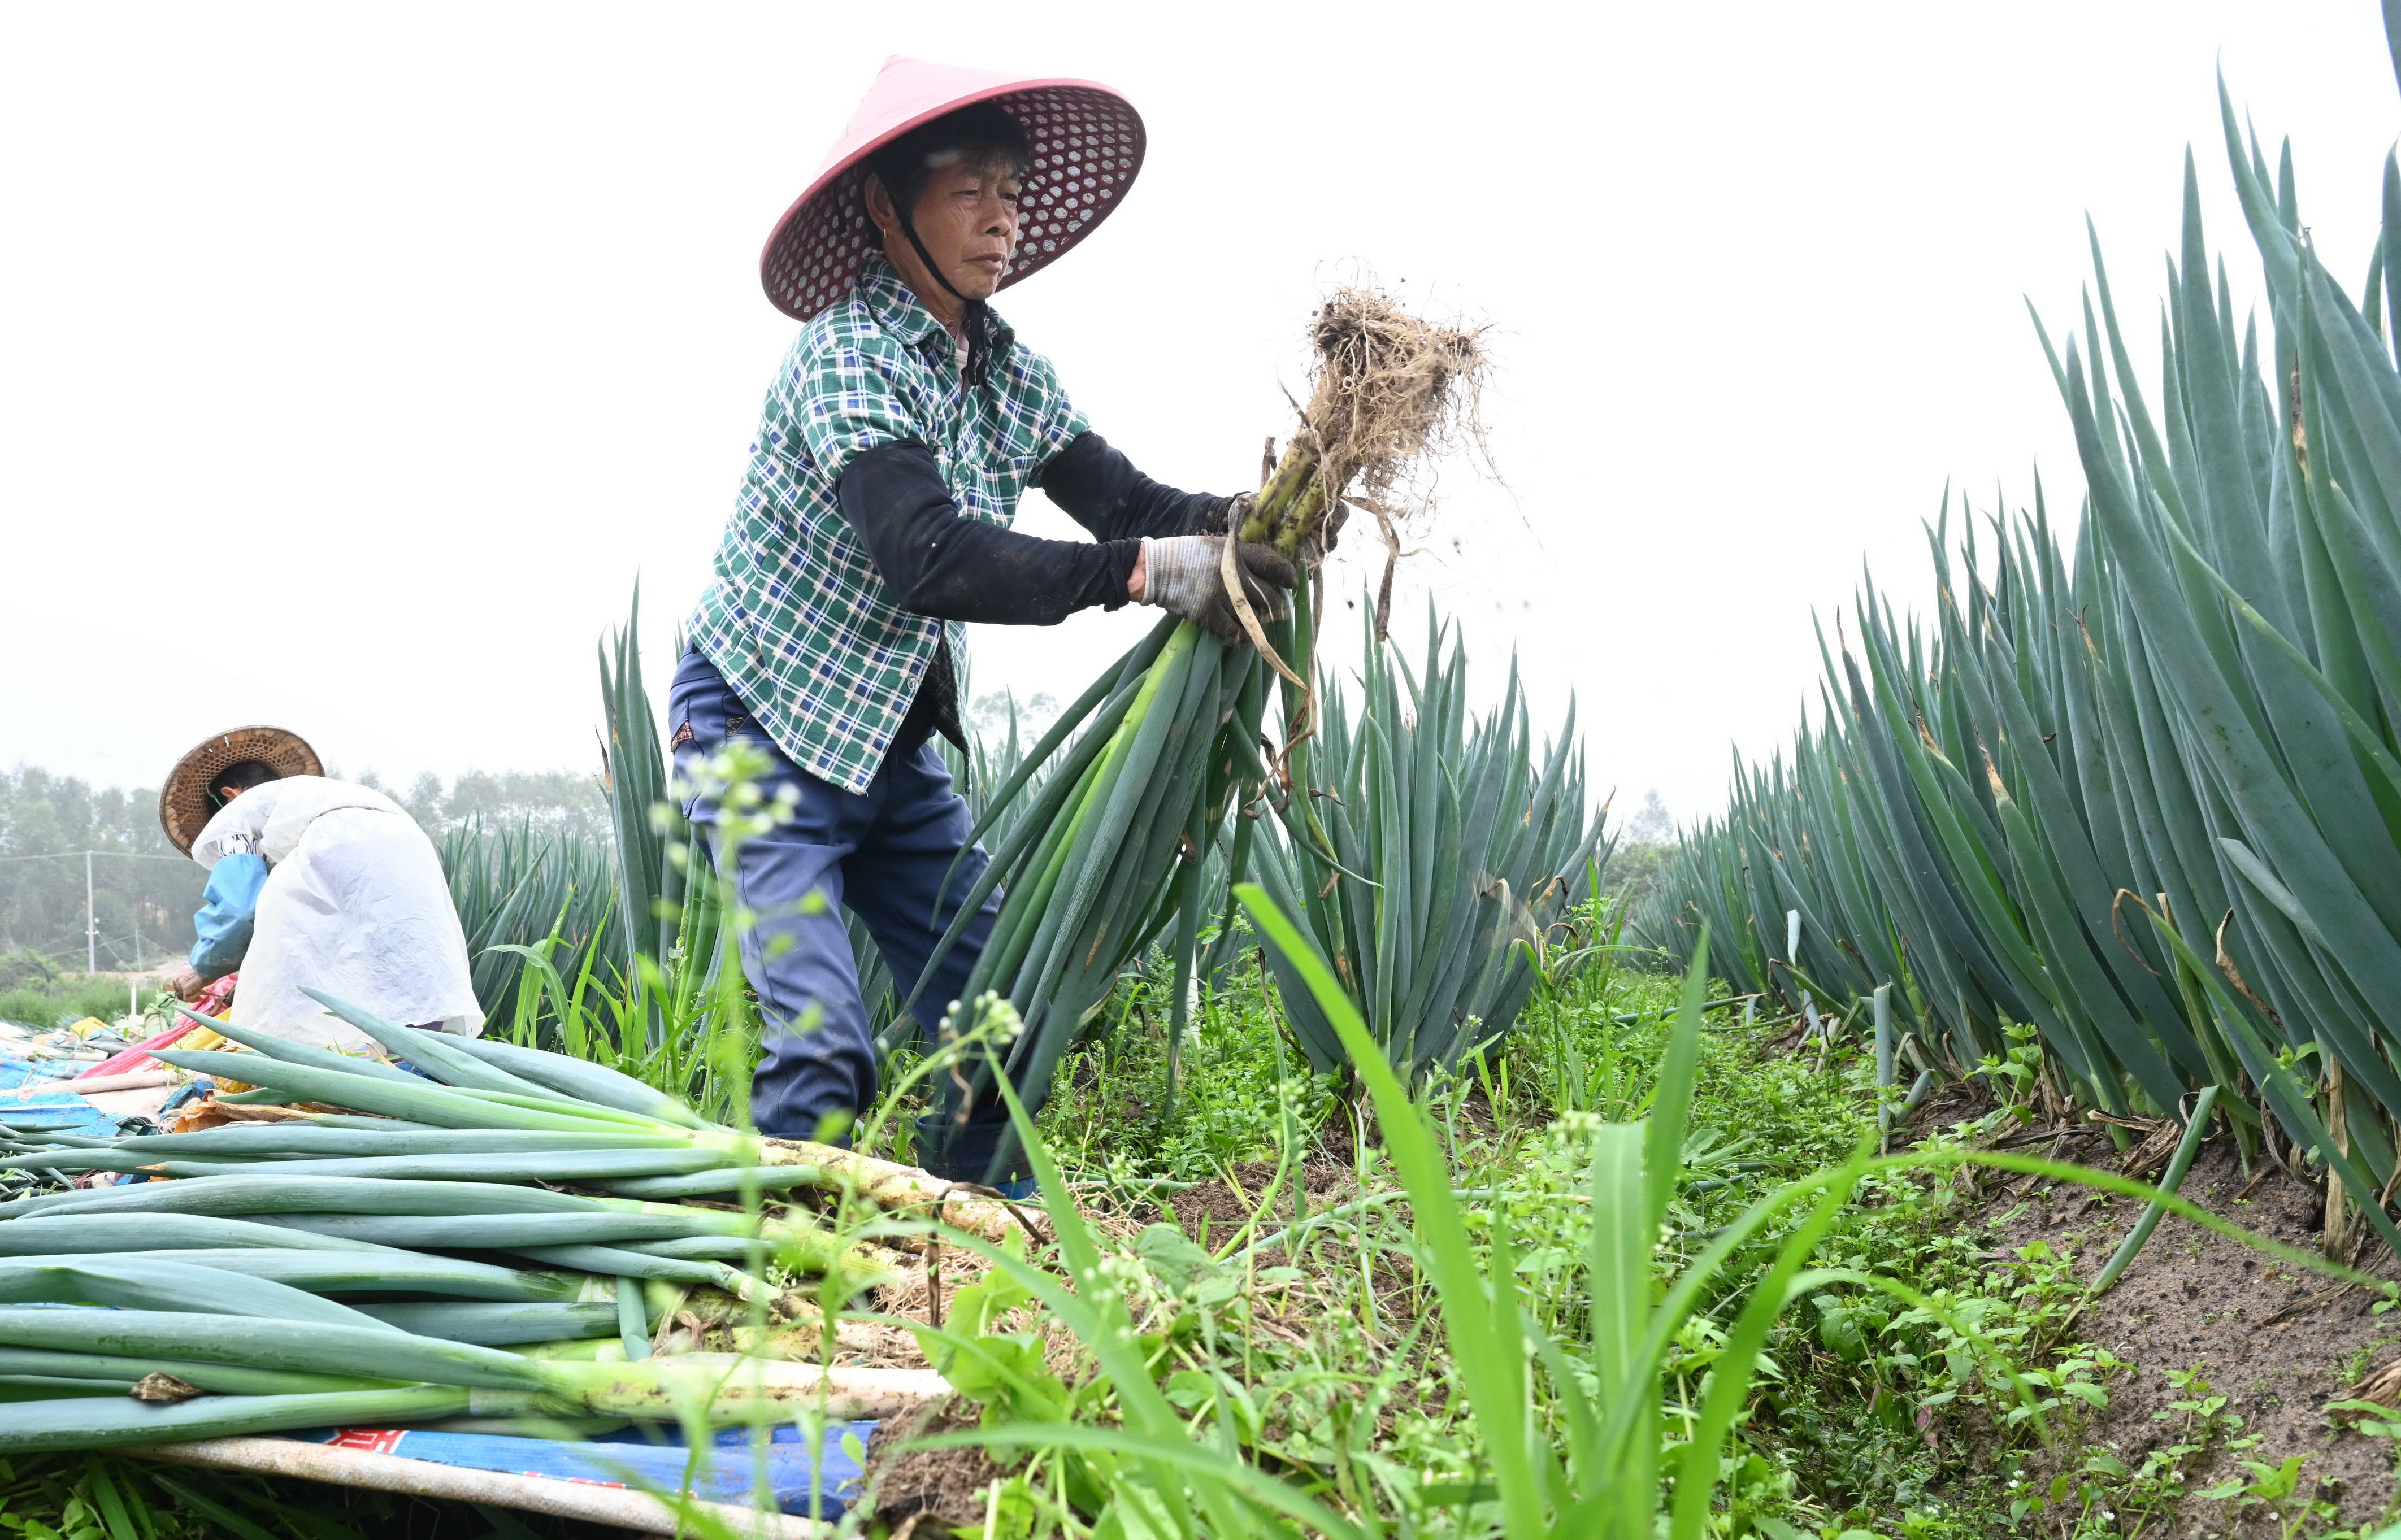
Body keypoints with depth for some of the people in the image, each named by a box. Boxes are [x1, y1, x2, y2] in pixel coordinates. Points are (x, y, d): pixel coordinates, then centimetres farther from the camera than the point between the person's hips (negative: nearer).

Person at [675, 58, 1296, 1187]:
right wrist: (1144, 570, -40)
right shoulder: (849, 354, -21)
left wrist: (1242, 522, -27)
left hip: (894, 745, 8)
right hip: (764, 728, -8)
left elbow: (1130, 500, -5)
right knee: (825, 1051, -17)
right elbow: (928, 556, -35)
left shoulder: (1012, 375, 3)